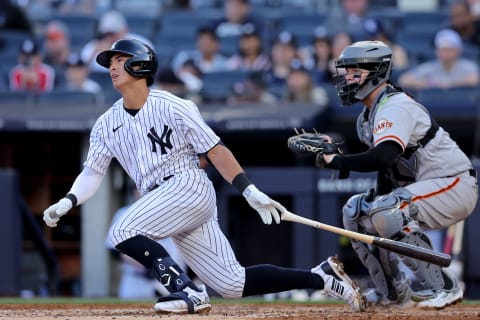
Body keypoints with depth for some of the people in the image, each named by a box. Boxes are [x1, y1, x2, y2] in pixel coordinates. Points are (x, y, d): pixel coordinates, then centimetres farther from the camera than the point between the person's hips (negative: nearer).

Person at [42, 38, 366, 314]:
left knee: (122, 232, -24)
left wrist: (251, 192, -13)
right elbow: (93, 172, 11)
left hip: (190, 187, -6)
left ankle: (187, 290, -20)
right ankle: (321, 277, 10)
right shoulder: (107, 125, 11)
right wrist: (67, 203, -8)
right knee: (232, 283, 1)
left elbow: (214, 150, -6)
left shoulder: (172, 107, -7)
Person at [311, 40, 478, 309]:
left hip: (455, 185, -10)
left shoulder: (395, 106, -20)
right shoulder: (368, 116, 11)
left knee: (386, 214, -30)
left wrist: (335, 161, -31)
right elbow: (385, 165, 15)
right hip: (425, 186, 10)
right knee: (356, 211, 8)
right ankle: (393, 290, 16)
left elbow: (383, 157, -36)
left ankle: (442, 287, -21)